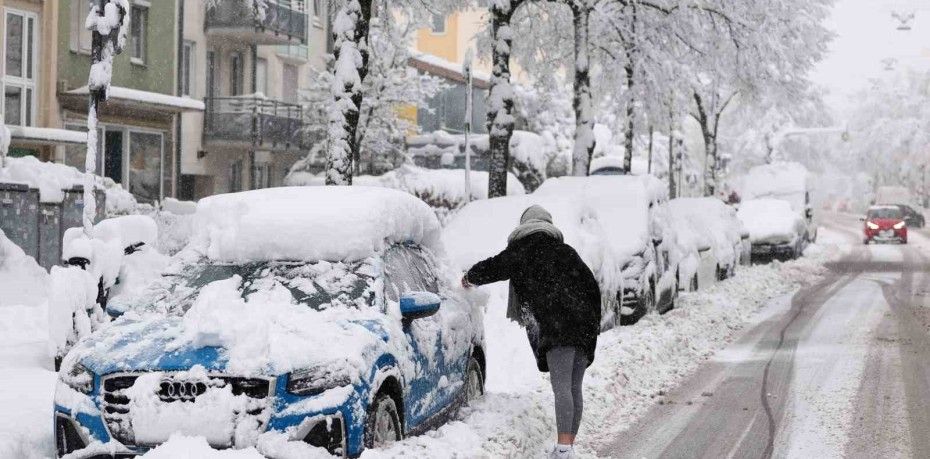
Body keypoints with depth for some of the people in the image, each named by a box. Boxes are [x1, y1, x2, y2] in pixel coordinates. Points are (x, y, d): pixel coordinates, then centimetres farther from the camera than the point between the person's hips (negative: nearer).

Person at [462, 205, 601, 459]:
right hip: (584, 326, 5)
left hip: (556, 326, -5)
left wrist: (469, 278, 41)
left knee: (562, 388, -14)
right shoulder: (566, 251, 23)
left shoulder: (520, 251, 9)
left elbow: (491, 268, 19)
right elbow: (592, 287, 22)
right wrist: (593, 325, 27)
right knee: (574, 389, 9)